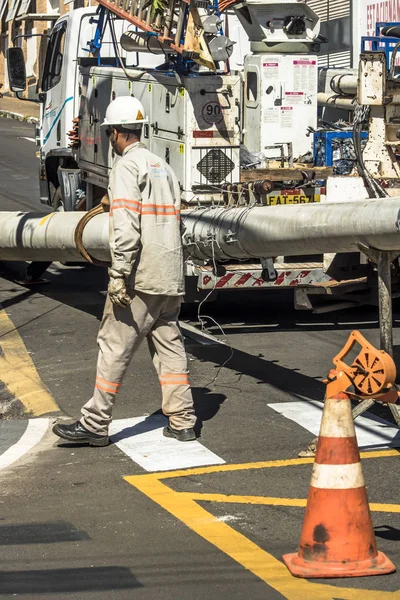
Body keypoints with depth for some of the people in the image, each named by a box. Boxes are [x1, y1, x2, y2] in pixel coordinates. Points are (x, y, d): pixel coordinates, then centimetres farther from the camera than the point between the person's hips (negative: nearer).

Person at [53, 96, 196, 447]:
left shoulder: (128, 166, -8)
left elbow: (126, 226, -18)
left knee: (115, 347, -3)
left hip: (139, 278, -8)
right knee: (169, 345, 10)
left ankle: (95, 424, 0)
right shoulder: (163, 167, 18)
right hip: (171, 279, 8)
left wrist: (119, 276, -19)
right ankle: (182, 421, 10)